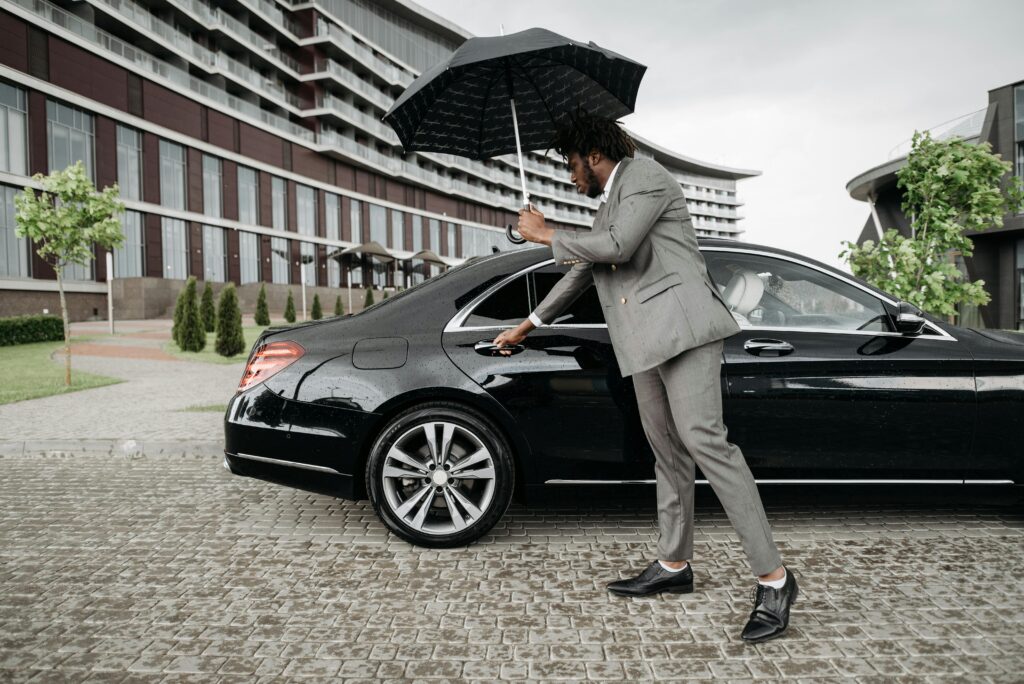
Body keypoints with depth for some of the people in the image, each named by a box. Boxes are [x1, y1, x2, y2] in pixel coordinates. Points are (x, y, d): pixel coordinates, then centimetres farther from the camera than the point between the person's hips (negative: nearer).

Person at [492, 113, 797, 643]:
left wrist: (545, 235, -3)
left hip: (679, 323, -9)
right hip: (644, 341, 9)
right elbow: (582, 272, 35)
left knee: (702, 438, -18)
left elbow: (615, 246, -16)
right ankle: (674, 566, 18)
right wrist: (530, 323, 41)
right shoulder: (607, 206, 28)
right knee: (669, 454, 10)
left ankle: (773, 578, -15)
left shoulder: (645, 176, 1)